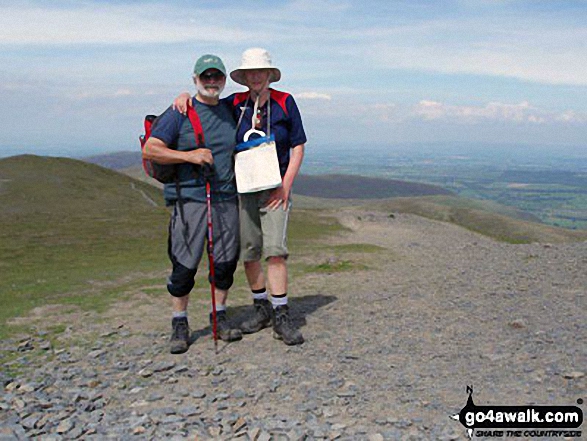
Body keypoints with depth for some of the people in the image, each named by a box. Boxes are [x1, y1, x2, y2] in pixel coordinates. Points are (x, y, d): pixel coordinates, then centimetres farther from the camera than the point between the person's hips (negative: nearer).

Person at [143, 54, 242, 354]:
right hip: (190, 200, -5)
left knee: (226, 262, 9)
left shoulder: (230, 110, 14)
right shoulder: (179, 113, -3)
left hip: (227, 199, 5)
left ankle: (220, 317, 24)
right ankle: (179, 325, 13)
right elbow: (149, 150, -8)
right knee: (184, 265, -2)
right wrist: (188, 155, -18)